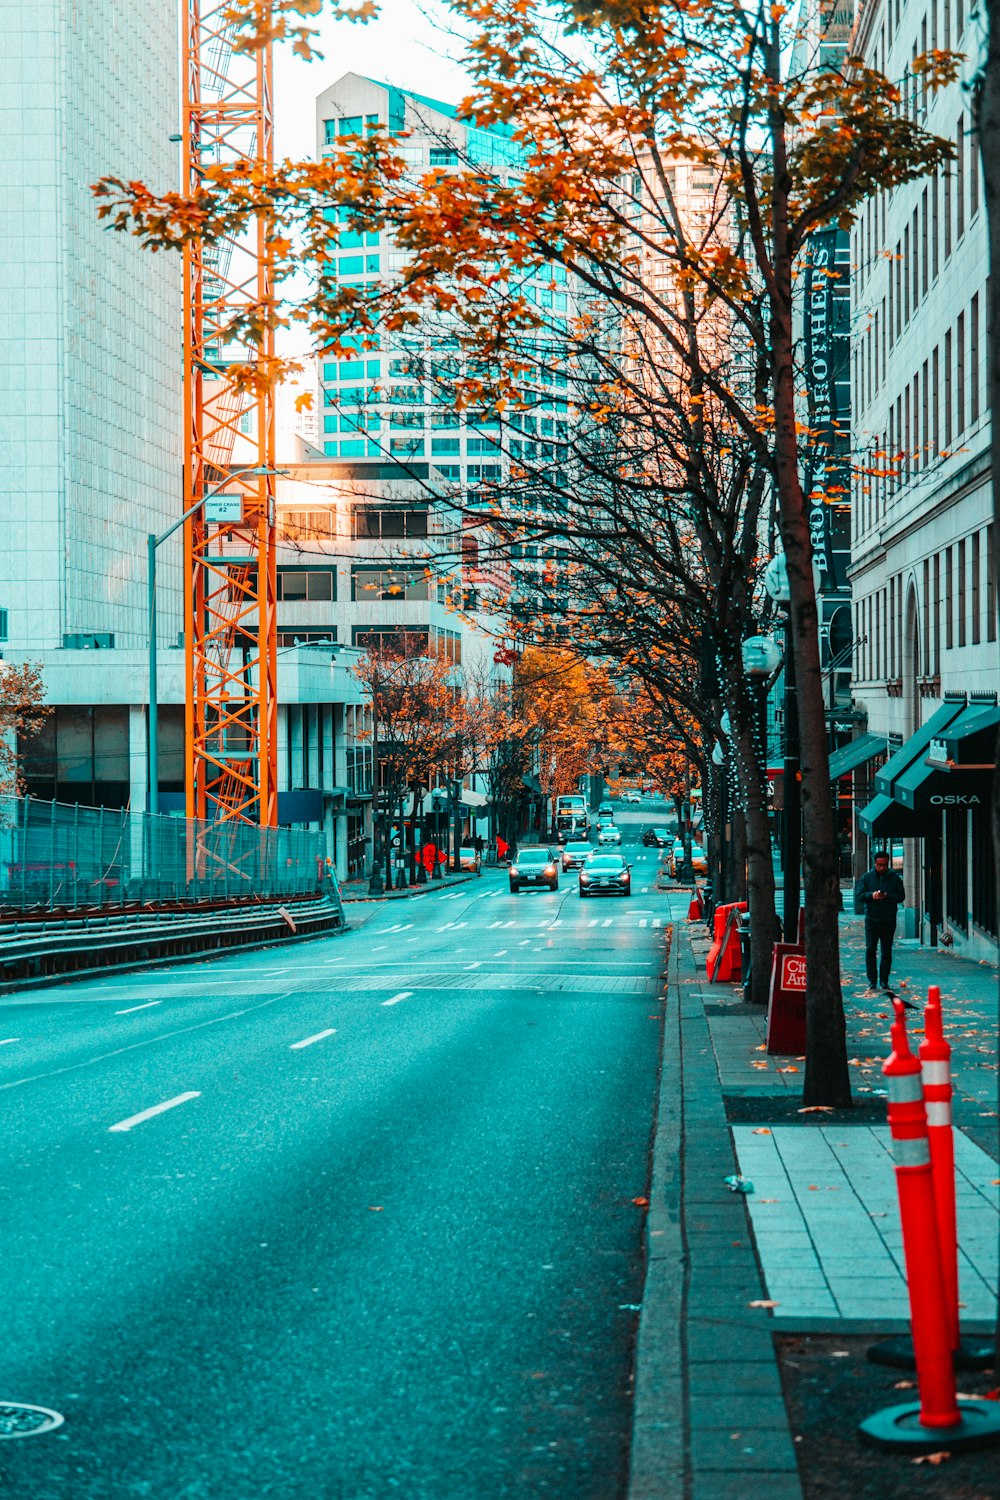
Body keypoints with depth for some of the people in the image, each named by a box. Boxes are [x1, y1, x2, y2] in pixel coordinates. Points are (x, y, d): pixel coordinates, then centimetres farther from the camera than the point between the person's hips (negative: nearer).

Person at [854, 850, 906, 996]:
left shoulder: (894, 878, 4)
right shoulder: (867, 878, 4)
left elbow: (901, 896, 1)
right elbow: (859, 895, 1)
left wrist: (887, 896, -17)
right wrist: (871, 895, -18)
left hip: (889, 920, 0)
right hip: (871, 919, 0)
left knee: (886, 952, 6)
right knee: (870, 950, -6)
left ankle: (884, 981, 14)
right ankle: (872, 981, 1)